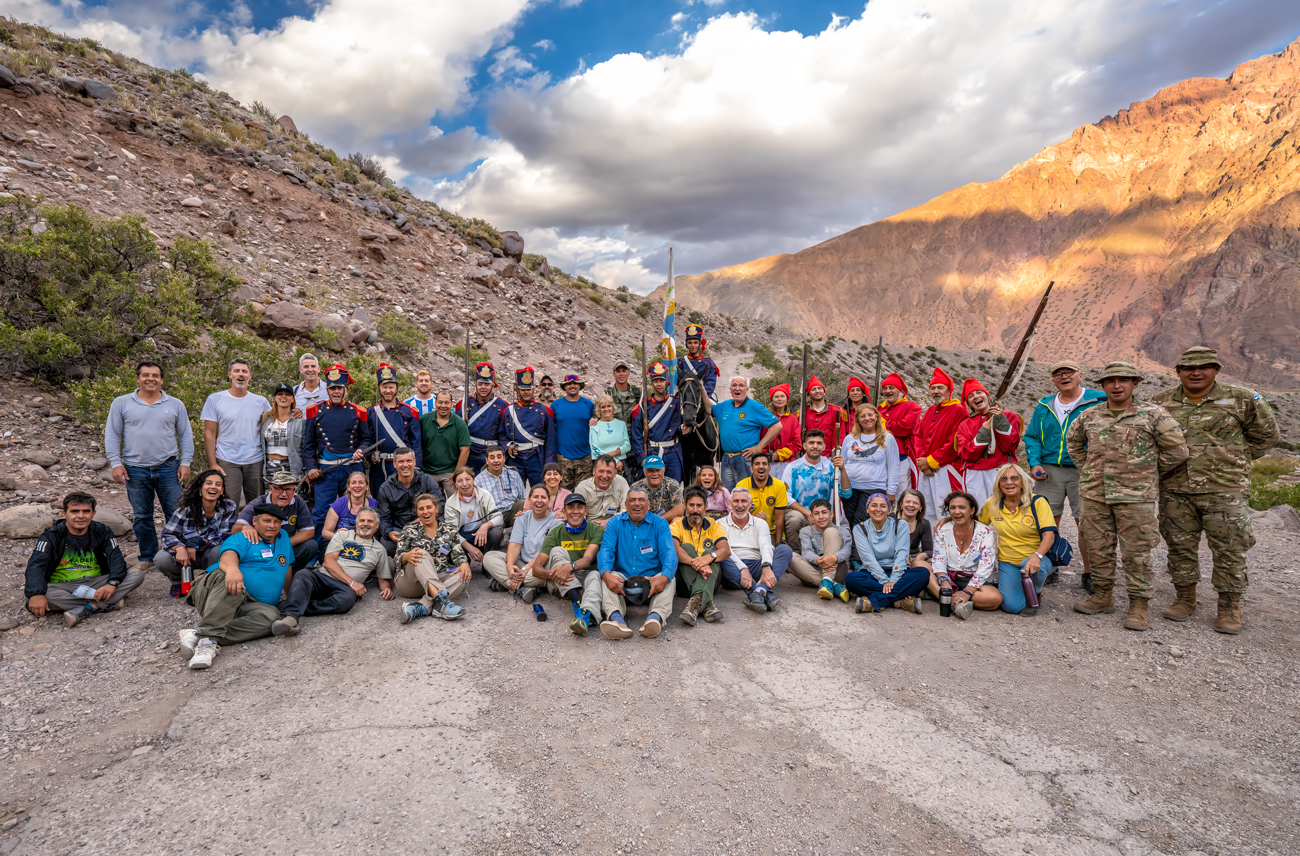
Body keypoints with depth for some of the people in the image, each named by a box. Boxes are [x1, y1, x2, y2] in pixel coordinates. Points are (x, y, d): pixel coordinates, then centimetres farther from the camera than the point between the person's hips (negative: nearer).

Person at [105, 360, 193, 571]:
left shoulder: (175, 405, 7)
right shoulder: (122, 403, 5)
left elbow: (186, 435, 10)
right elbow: (112, 435, 5)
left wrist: (185, 462, 2)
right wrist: (116, 463, -3)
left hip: (168, 467, 0)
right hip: (135, 469, 0)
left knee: (176, 514, 1)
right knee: (142, 517, 9)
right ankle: (147, 557, 21)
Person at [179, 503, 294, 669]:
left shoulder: (283, 538, 24)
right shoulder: (241, 539, 6)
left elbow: (287, 570, 35)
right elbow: (228, 556, -18)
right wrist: (232, 568, -41)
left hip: (244, 607, 4)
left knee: (270, 615, -32)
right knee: (230, 582, -40)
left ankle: (211, 639, -41)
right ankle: (206, 634, -48)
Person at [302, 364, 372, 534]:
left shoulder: (358, 412, 6)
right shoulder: (316, 411, 6)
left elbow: (367, 438, 13)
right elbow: (308, 443, 9)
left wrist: (361, 450, -9)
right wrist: (311, 468, 0)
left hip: (352, 468, 1)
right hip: (325, 470, -1)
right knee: (321, 513, -1)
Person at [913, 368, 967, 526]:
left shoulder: (958, 411, -4)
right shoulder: (929, 411, 19)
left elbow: (954, 443, -12)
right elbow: (918, 436, 14)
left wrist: (931, 461, -11)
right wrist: (922, 460, -3)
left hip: (945, 470, -7)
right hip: (925, 471, 7)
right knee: (927, 513, 8)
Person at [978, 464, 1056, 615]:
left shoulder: (1037, 502, -8)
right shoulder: (992, 504, 1)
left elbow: (1049, 535, -17)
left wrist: (1036, 556, -35)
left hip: (1036, 559, -1)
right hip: (1007, 563, 2)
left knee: (1032, 566, -39)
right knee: (1012, 606, -19)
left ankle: (1034, 593, -2)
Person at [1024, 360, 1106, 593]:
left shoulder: (1098, 401, 1)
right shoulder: (1044, 406, 13)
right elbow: (1032, 436, 15)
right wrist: (1035, 464, 0)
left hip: (1083, 472, -3)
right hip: (1049, 471, 3)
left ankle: (1089, 573, 14)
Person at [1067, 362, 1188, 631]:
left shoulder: (1153, 415, -2)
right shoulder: (1089, 416, 8)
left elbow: (1177, 450, 1)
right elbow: (1073, 441, 26)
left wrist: (1148, 474, 4)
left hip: (1135, 497, -3)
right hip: (1094, 495, 4)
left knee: (1137, 553, 1)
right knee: (1099, 549, 11)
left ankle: (1138, 606, 11)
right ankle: (1102, 596, 26)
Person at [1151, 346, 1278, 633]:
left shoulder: (1241, 400, 1)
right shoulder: (1161, 403, 6)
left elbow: (1265, 432, 11)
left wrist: (1238, 460, 8)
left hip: (1225, 490, -2)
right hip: (1176, 491, 2)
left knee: (1229, 549, 0)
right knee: (1180, 546, 9)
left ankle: (1230, 607, 13)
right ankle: (1185, 598, 24)